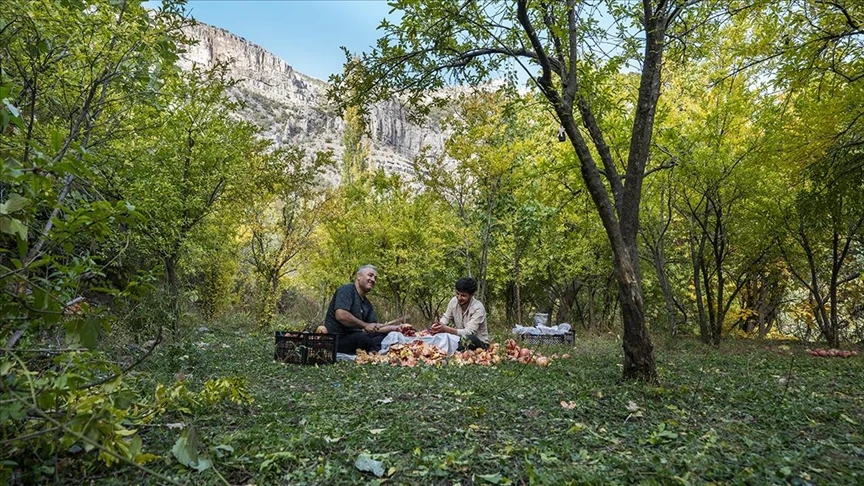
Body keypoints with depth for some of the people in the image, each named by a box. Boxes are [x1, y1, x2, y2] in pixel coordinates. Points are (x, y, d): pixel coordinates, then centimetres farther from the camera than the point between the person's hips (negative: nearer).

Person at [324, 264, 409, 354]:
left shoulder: (367, 303, 17)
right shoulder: (346, 290, -8)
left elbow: (375, 327, 18)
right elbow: (340, 315, -25)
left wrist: (395, 328, 2)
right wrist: (365, 325, -18)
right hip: (338, 339, -9)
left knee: (385, 336, 2)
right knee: (364, 339, -34)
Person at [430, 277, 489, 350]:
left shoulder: (478, 308, -25)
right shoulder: (454, 301, -8)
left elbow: (468, 333, -30)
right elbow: (446, 317, 2)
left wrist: (445, 328, -39)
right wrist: (438, 325, -23)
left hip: (479, 342, -5)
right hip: (460, 337, 5)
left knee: (469, 339, -39)